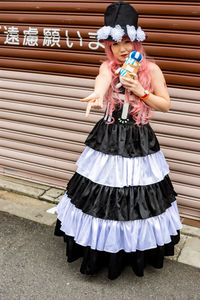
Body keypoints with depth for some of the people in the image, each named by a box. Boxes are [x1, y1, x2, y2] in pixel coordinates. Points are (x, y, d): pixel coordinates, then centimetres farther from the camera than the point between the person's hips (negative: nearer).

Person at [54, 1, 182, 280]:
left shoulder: (151, 69, -3)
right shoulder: (108, 66, -3)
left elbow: (165, 104, 0)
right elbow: (103, 79, -29)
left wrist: (141, 91, -16)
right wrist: (97, 94, -53)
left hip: (139, 142, 0)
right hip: (108, 140, 1)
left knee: (139, 201, 7)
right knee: (102, 197, 7)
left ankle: (138, 250, 32)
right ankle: (102, 248, 31)